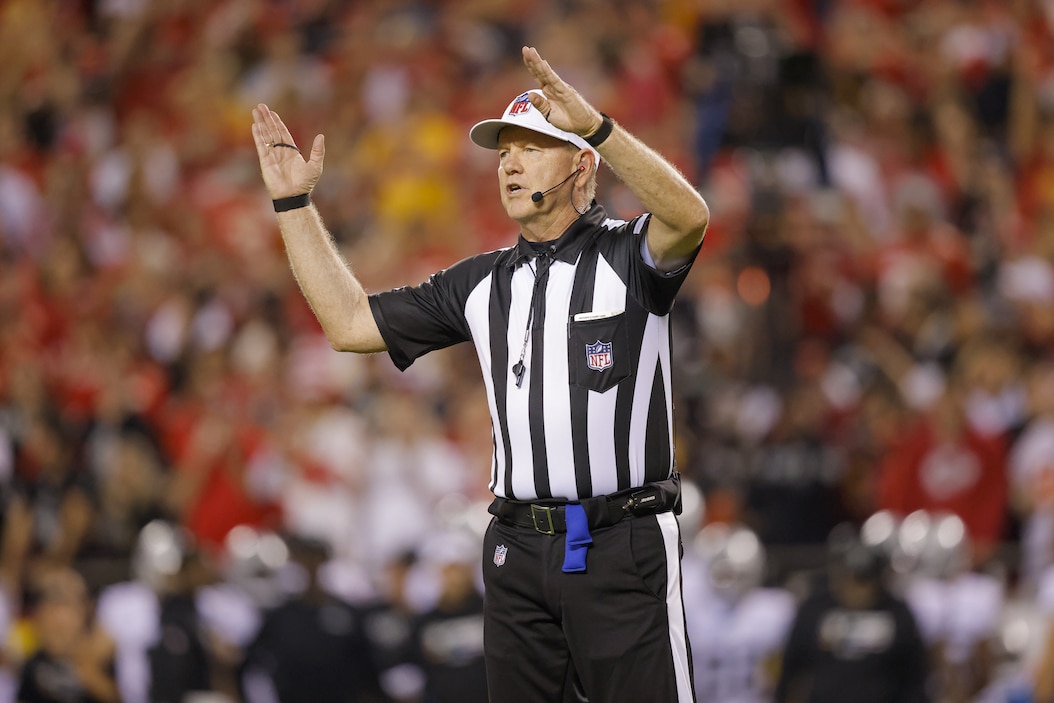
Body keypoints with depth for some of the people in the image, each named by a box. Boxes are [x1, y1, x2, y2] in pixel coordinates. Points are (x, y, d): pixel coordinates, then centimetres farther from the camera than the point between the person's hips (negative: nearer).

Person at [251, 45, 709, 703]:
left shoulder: (629, 255, -1)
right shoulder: (481, 284, 16)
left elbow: (690, 216, -24)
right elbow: (350, 322, 17)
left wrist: (596, 124, -35)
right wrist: (295, 204, 13)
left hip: (625, 548, -5)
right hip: (519, 550, 6)